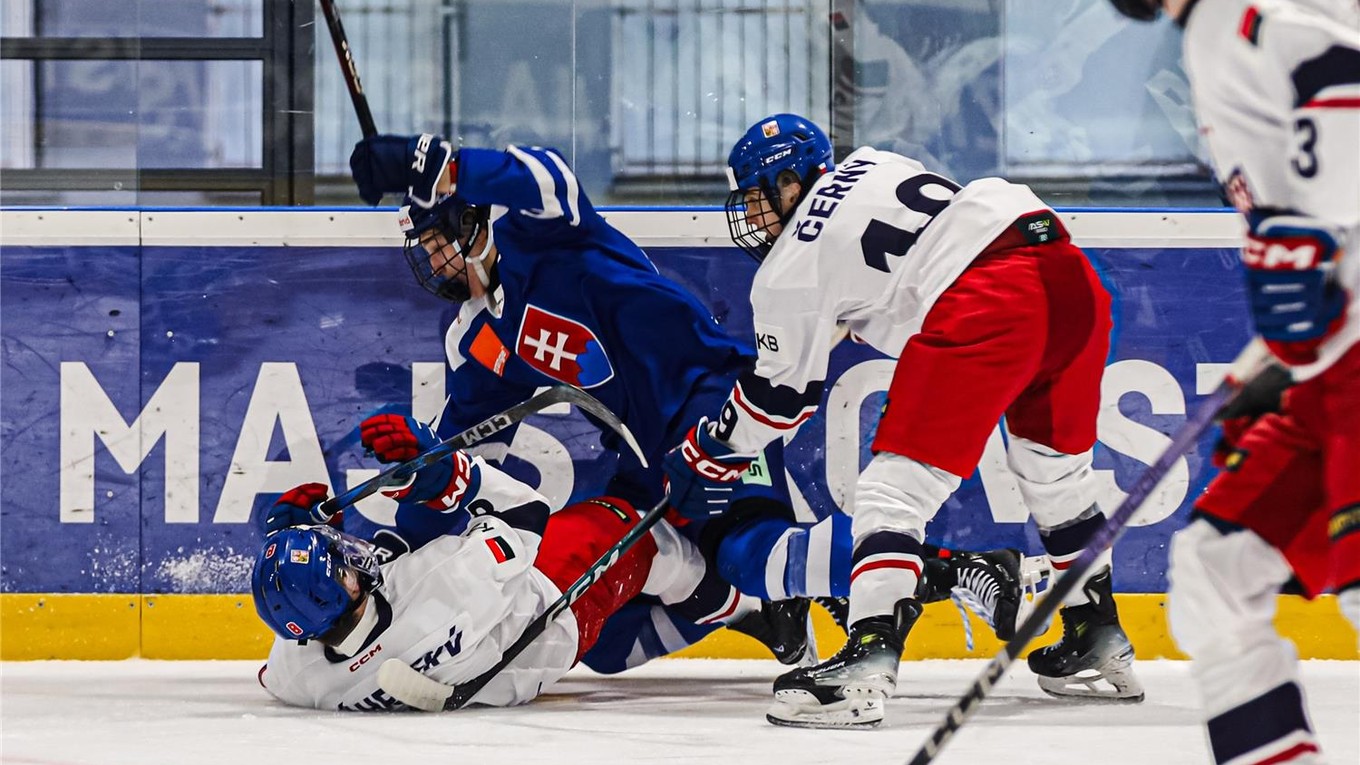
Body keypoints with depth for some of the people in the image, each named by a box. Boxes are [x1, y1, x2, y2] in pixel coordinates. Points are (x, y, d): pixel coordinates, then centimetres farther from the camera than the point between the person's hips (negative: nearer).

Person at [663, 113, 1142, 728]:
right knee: (1055, 467, 26)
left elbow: (780, 395, 16)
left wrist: (699, 462, 28)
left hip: (985, 302, -8)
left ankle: (868, 663, -18)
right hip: (1069, 274, 8)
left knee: (896, 485, -4)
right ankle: (1101, 648, 34)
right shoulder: (871, 165, 27)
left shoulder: (789, 271, 9)